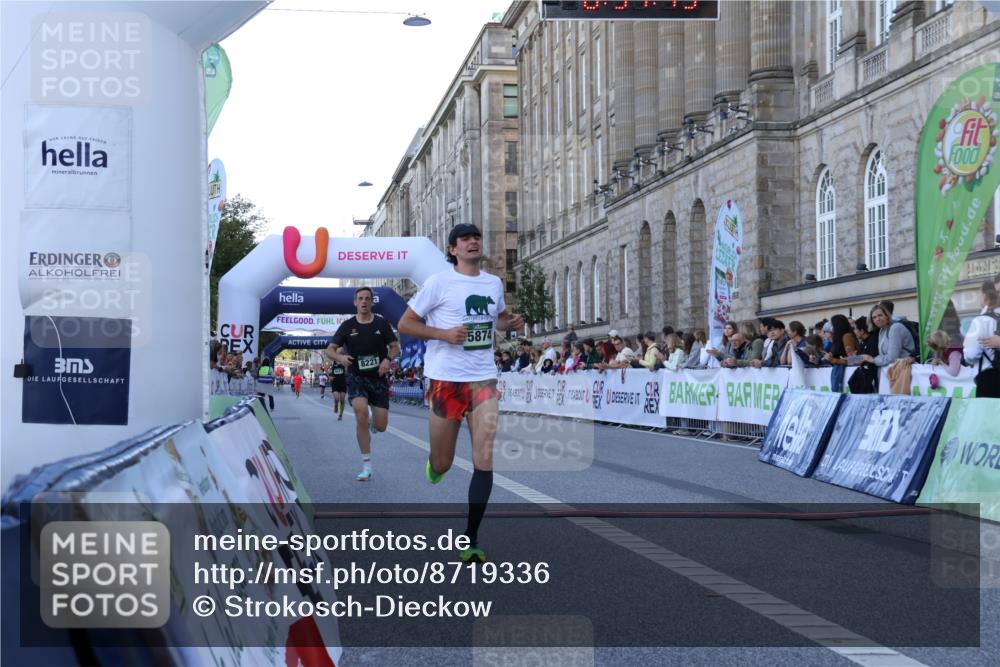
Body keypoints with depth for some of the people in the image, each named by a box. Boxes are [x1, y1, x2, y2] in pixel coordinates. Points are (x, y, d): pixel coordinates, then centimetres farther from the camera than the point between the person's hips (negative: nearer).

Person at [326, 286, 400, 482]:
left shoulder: (382, 323, 1)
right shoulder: (347, 326, 1)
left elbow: (395, 346, 4)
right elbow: (330, 349, 3)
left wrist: (388, 359, -17)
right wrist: (340, 357, -20)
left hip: (378, 378, 1)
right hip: (356, 377, -1)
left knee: (381, 426, -3)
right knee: (361, 411, -26)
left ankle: (370, 424, 41)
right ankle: (366, 466, -17)